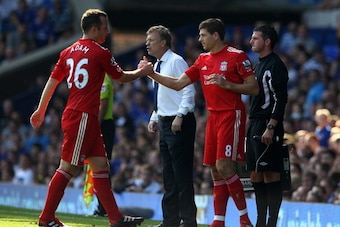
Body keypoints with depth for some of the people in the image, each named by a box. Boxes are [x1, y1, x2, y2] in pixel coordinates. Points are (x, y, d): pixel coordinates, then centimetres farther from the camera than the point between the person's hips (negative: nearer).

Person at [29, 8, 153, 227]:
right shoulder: (101, 53, -9)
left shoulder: (69, 52, 12)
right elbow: (121, 77, 4)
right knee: (68, 167, -5)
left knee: (101, 165, 8)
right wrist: (143, 71, 22)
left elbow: (52, 81, 14)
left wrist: (41, 110, 20)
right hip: (83, 117, -9)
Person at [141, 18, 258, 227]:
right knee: (215, 169, 5)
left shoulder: (237, 56, -7)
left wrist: (226, 84, -18)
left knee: (224, 166, -16)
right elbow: (178, 84, 14)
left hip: (231, 116, -7)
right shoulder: (203, 60, 13)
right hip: (213, 116, 7)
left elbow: (254, 89, -8)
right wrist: (151, 73, 7)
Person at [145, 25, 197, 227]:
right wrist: (155, 118, 15)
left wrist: (179, 116, -22)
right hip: (164, 123, 10)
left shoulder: (176, 62, -10)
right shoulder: (158, 66, 17)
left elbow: (189, 91, -16)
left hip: (179, 124, -10)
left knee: (182, 174, -8)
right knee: (169, 175, 11)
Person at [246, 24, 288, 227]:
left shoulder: (275, 65, -10)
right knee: (256, 175, 10)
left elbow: (280, 99, -17)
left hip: (267, 126, -10)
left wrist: (270, 127, -23)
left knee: (270, 174, -9)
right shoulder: (259, 65, 19)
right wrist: (253, 125, 19)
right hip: (255, 125, 10)